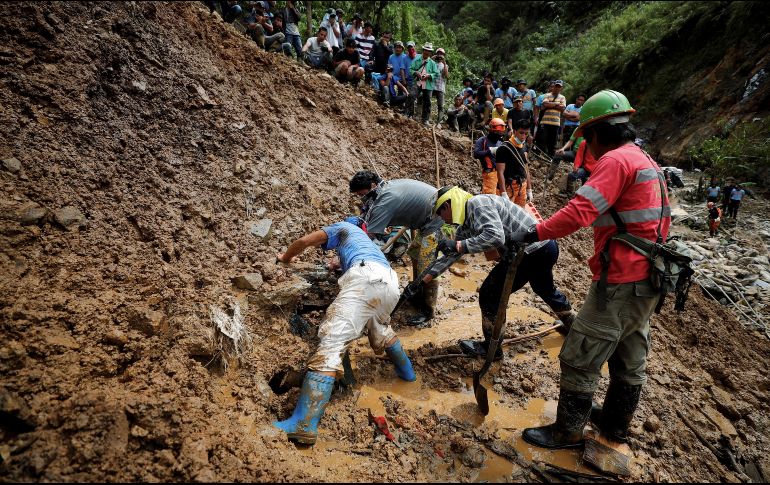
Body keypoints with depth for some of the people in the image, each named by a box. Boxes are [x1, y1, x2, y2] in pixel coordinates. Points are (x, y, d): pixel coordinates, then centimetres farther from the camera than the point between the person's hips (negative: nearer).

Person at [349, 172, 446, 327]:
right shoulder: (388, 186, 3)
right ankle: (418, 296, 38)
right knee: (415, 254, 21)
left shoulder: (385, 201, -26)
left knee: (426, 267, -7)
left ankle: (428, 311, 10)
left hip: (439, 221, -11)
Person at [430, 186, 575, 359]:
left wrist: (458, 246, -30)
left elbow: (495, 237, -33)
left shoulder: (477, 204, -18)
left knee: (490, 295, -1)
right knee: (545, 289, 36)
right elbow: (451, 255, 16)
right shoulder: (467, 220, 12)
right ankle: (572, 324, 61)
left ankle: (491, 348, 14)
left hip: (531, 252, -11)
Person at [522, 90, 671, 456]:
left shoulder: (616, 160, -16)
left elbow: (579, 212, -27)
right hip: (646, 279, 10)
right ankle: (616, 424, 37)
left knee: (579, 358, 1)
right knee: (629, 360, 21)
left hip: (621, 282, -10)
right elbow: (661, 220, 20)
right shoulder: (647, 163, 15)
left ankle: (568, 431, 14)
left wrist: (536, 233, -19)